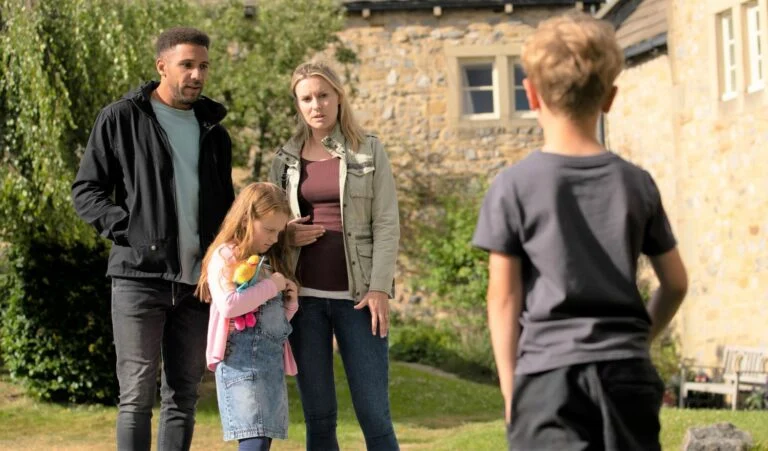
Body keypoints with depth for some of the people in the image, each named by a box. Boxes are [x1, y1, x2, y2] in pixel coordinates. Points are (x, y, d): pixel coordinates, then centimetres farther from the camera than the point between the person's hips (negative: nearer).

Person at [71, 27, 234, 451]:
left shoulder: (213, 131, 16)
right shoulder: (122, 119, 0)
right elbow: (86, 190, -1)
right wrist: (130, 230, -14)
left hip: (198, 281, 5)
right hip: (140, 276, -5)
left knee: (183, 396, 8)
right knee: (137, 396, -5)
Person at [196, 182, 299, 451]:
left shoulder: (270, 261, 21)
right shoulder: (225, 256, -3)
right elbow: (228, 306, -18)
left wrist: (290, 303, 6)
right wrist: (270, 286, -11)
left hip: (274, 357, 8)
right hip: (242, 356, -8)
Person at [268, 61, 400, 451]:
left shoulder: (368, 151, 5)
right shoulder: (285, 158, 11)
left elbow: (386, 224, 0)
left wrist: (380, 287, -11)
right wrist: (285, 235, -5)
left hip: (357, 296, -2)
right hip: (304, 297, 2)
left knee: (374, 414, -5)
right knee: (318, 417, 4)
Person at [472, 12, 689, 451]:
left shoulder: (514, 186, -4)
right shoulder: (636, 183, 5)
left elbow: (504, 298, -2)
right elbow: (676, 283, 12)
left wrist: (510, 390, 5)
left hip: (549, 371, -3)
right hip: (626, 373, 3)